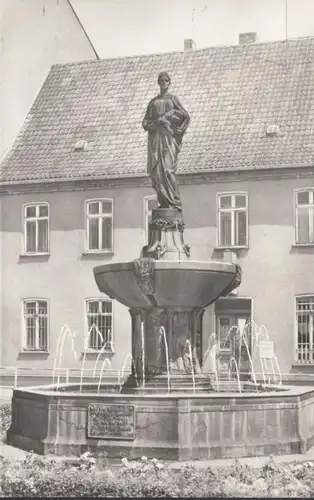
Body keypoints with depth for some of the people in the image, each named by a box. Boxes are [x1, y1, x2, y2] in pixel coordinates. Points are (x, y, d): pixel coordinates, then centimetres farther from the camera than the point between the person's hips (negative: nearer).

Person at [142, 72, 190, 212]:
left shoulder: (173, 99, 11)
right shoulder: (153, 101, 19)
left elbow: (186, 117, 7)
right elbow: (145, 121, 14)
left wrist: (179, 130, -5)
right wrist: (155, 122, -6)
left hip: (169, 136, -4)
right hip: (155, 137, 4)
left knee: (167, 168, -15)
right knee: (156, 170, -5)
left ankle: (174, 202, -13)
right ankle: (164, 201, -1)